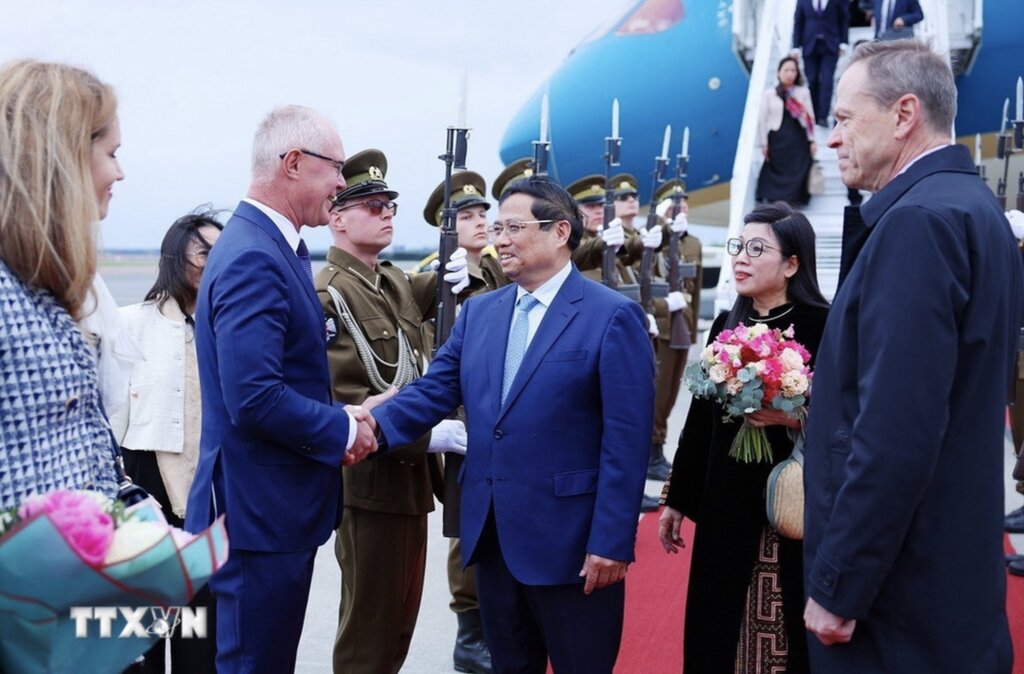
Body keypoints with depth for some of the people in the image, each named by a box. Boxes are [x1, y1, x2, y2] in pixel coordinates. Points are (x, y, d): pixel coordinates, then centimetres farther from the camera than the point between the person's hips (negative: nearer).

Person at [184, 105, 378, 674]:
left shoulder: (267, 245, 11)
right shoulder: (254, 259, -20)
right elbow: (254, 399, -27)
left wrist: (338, 418, 4)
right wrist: (343, 431, -13)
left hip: (272, 504, 10)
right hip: (262, 512, -10)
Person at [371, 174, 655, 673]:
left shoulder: (614, 317, -10)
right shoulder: (478, 311, 9)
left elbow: (626, 440, -13)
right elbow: (435, 389, 2)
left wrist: (611, 541, -16)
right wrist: (378, 427, -17)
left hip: (570, 539, -6)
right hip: (492, 534, 6)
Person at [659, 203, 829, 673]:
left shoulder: (824, 327, -9)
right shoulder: (726, 327, 8)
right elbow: (700, 419, 11)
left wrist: (795, 418, -25)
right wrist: (677, 500, 14)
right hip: (726, 504, 5)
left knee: (792, 634, 4)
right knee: (718, 631, 12)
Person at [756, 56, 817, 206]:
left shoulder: (803, 92, 7)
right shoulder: (770, 94, 4)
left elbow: (810, 117, 7)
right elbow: (762, 119, 3)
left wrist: (812, 140, 2)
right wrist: (764, 143, 0)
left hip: (798, 140, 1)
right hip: (778, 141, -1)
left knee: (797, 174, -1)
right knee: (778, 174, -1)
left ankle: (792, 201, 6)